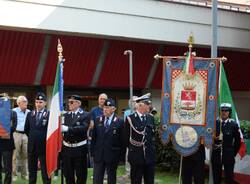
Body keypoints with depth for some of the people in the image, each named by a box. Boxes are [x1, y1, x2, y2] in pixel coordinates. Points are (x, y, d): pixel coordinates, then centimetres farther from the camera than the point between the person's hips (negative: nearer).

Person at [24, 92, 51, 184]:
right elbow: (26, 129, 16)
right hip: (32, 146, 5)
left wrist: (44, 138, -5)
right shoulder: (30, 114, 8)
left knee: (45, 170, 3)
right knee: (32, 170, 13)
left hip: (44, 146, -5)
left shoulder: (49, 114, -9)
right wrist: (32, 137, 10)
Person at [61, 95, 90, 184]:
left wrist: (67, 129, -29)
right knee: (68, 175, 12)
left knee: (81, 174, 5)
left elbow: (83, 128, -22)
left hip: (79, 149, -4)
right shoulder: (65, 115, 9)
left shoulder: (85, 115, -6)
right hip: (67, 148, 4)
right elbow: (62, 127, 5)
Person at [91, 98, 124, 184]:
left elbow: (122, 140, -5)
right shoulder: (97, 120, 6)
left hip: (112, 155, -3)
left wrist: (120, 155, -6)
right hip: (98, 154, 3)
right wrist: (93, 151, 4)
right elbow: (94, 137, 9)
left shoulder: (119, 122, -6)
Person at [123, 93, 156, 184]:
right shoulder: (130, 118, -7)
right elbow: (125, 137, -1)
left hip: (150, 155, 4)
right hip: (136, 156, -4)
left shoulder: (151, 118, 8)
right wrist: (132, 148, 7)